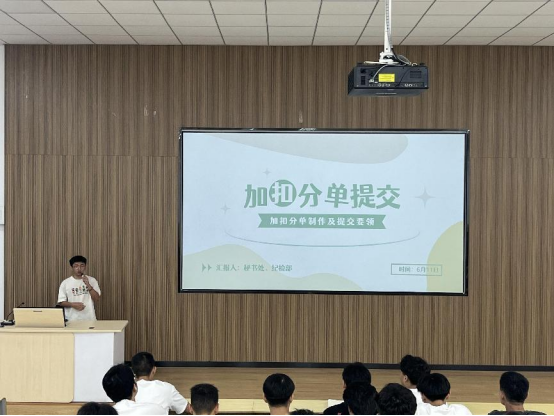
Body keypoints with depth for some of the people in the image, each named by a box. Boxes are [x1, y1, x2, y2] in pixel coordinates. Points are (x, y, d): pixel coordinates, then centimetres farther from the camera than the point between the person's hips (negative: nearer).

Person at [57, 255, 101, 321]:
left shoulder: (92, 280, 5)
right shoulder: (65, 283, 3)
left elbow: (97, 299, -1)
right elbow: (61, 302, 3)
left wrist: (88, 285, -12)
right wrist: (73, 304, -15)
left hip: (89, 319, 1)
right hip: (72, 320, -1)